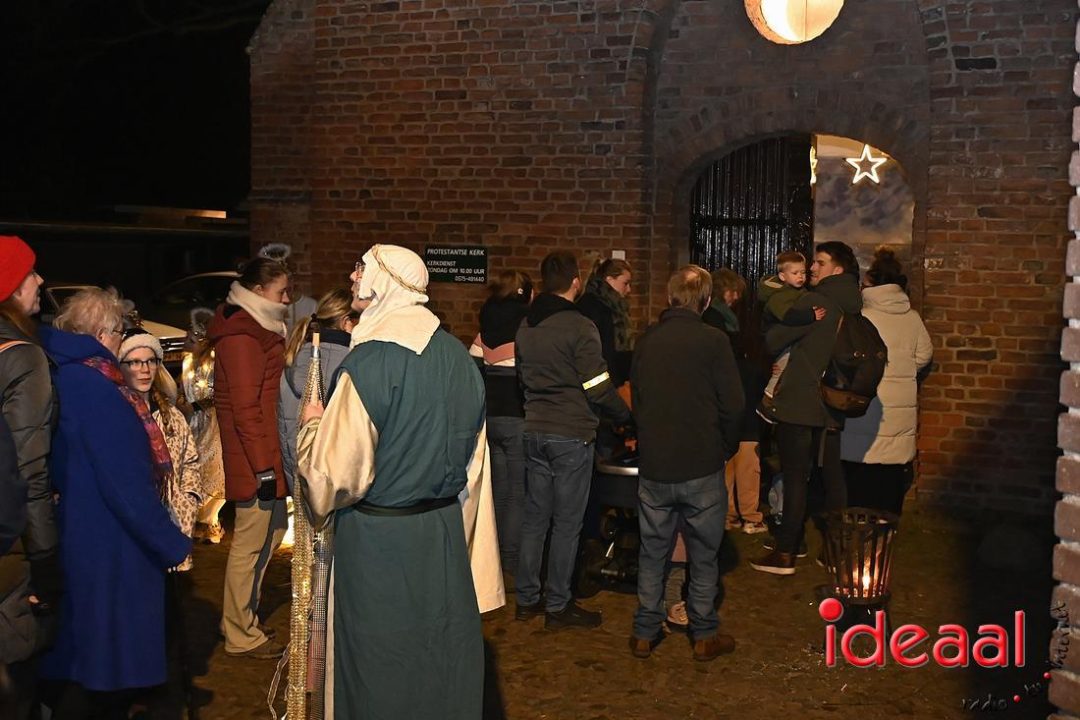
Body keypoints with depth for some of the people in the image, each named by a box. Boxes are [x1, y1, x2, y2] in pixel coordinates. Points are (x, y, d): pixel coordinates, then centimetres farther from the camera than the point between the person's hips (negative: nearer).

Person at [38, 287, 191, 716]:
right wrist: (173, 545, -14)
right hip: (108, 549, -9)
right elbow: (125, 484, -22)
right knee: (105, 666, 4)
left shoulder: (64, 378, 6)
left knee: (87, 658, 20)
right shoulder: (94, 387, -21)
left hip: (83, 539, 9)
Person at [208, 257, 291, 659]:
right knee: (253, 543, 0)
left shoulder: (254, 329, 16)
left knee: (269, 531, 20)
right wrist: (264, 468, -21)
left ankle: (239, 620, 34)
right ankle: (242, 637, 14)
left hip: (264, 455, 11)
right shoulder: (242, 336, -17)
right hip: (256, 457, -11)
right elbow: (245, 409, -21)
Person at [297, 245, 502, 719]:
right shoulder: (456, 356, 0)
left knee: (380, 667, 11)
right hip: (446, 533, 6)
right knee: (441, 653, 19)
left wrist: (312, 425, 0)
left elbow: (335, 471, -19)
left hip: (378, 539, -6)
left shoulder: (368, 363, -20)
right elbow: (474, 457, 8)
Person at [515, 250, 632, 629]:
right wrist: (626, 416, 1)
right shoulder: (579, 327, -14)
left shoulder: (526, 326, 8)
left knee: (534, 517, 13)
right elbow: (599, 389, -14)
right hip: (572, 435, -7)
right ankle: (557, 606, 9)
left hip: (534, 430, 7)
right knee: (567, 523, 2)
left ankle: (526, 599, 20)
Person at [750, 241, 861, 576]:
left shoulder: (813, 301, -14)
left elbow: (773, 341, -10)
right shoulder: (852, 307, 8)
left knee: (795, 477, -2)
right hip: (832, 405, 7)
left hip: (800, 403, -7)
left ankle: (785, 553, 2)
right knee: (832, 476, 12)